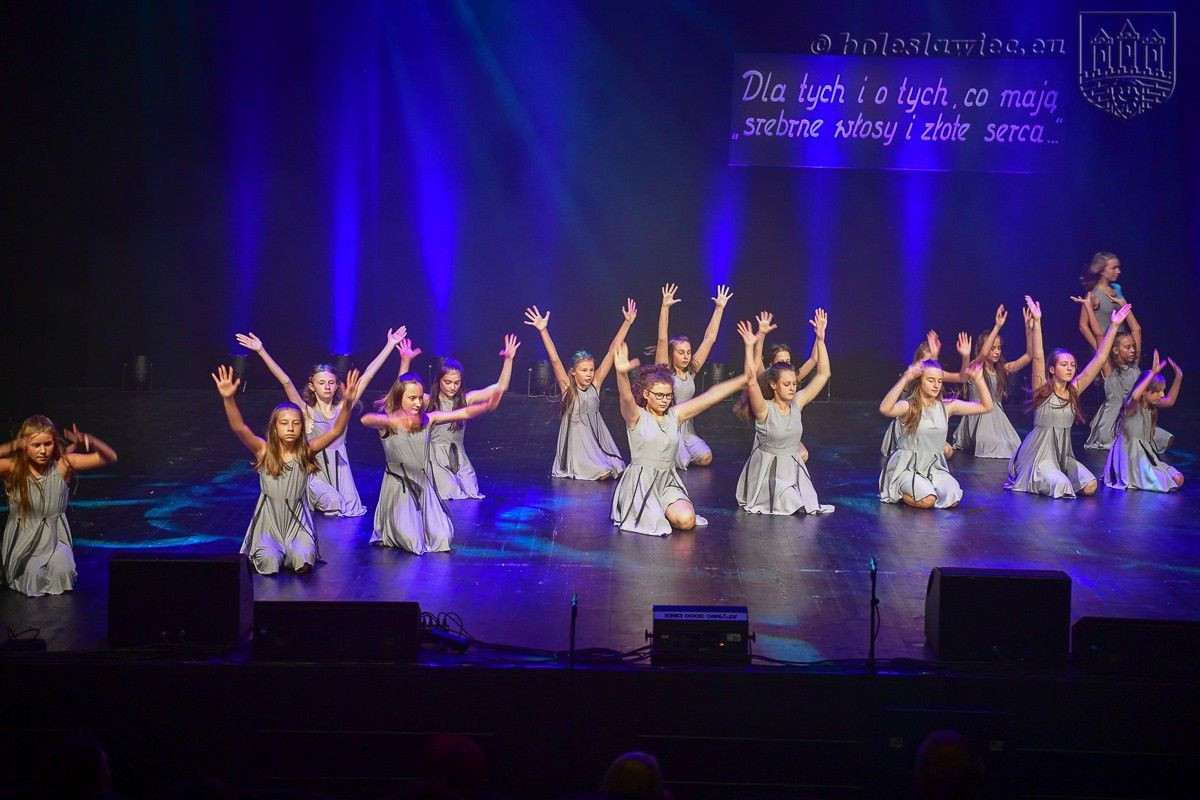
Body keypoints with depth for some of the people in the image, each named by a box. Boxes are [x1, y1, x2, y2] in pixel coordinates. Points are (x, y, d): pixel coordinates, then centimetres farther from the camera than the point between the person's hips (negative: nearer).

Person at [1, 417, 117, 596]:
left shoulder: (63, 465, -10)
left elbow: (111, 458, -12)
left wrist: (90, 441, -31)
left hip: (54, 538, 1)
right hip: (22, 539, -1)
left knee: (63, 571, -27)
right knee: (33, 573, -26)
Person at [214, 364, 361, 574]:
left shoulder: (306, 451, -3)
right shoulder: (264, 450, -6)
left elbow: (336, 431, -15)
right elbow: (239, 428, -21)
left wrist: (348, 403, -33)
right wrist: (229, 399, -39)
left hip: (297, 519, 1)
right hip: (269, 519, -1)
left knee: (303, 563, -25)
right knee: (269, 564, -25)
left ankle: (292, 550, 12)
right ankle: (271, 549, 13)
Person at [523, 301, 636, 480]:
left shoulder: (595, 384, 0)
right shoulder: (568, 388, -8)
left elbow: (612, 352, -3)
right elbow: (554, 360, -21)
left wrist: (627, 322, -5)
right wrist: (543, 331, -32)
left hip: (596, 435, 5)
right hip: (575, 437, -5)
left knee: (615, 471, -8)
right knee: (603, 474, -17)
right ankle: (572, 471, 10)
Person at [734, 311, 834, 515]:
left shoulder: (797, 403, -2)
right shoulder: (764, 410, -16)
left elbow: (823, 374, -4)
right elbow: (751, 381, -35)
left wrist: (820, 339, -12)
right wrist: (749, 347, -40)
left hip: (793, 468, 5)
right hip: (767, 471, -5)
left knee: (808, 505, -8)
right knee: (791, 504, -17)